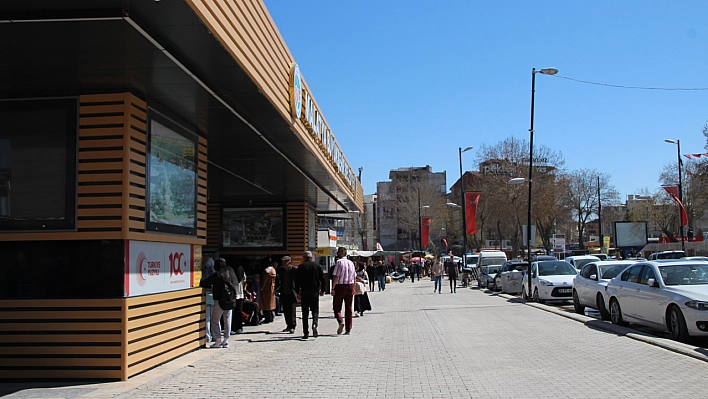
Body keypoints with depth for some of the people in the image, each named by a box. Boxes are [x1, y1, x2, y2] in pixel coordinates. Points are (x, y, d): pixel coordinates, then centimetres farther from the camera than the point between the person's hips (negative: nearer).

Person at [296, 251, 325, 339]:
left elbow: (297, 280, -3)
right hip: (315, 292, 1)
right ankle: (314, 325, -21)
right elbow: (322, 279, 6)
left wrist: (297, 292, 1)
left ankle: (306, 333, 5)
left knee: (305, 312, 5)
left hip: (304, 292, -1)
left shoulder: (301, 266, -1)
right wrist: (322, 290, 14)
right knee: (315, 310, 7)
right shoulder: (317, 266, 5)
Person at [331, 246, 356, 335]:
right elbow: (354, 277, 14)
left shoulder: (339, 262, -8)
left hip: (340, 286, -5)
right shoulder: (351, 263, 11)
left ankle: (341, 321, -19)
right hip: (350, 286, 5)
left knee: (336, 307, 5)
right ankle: (348, 329, 9)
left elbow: (336, 276, -14)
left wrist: (333, 288, -13)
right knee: (349, 308, 8)